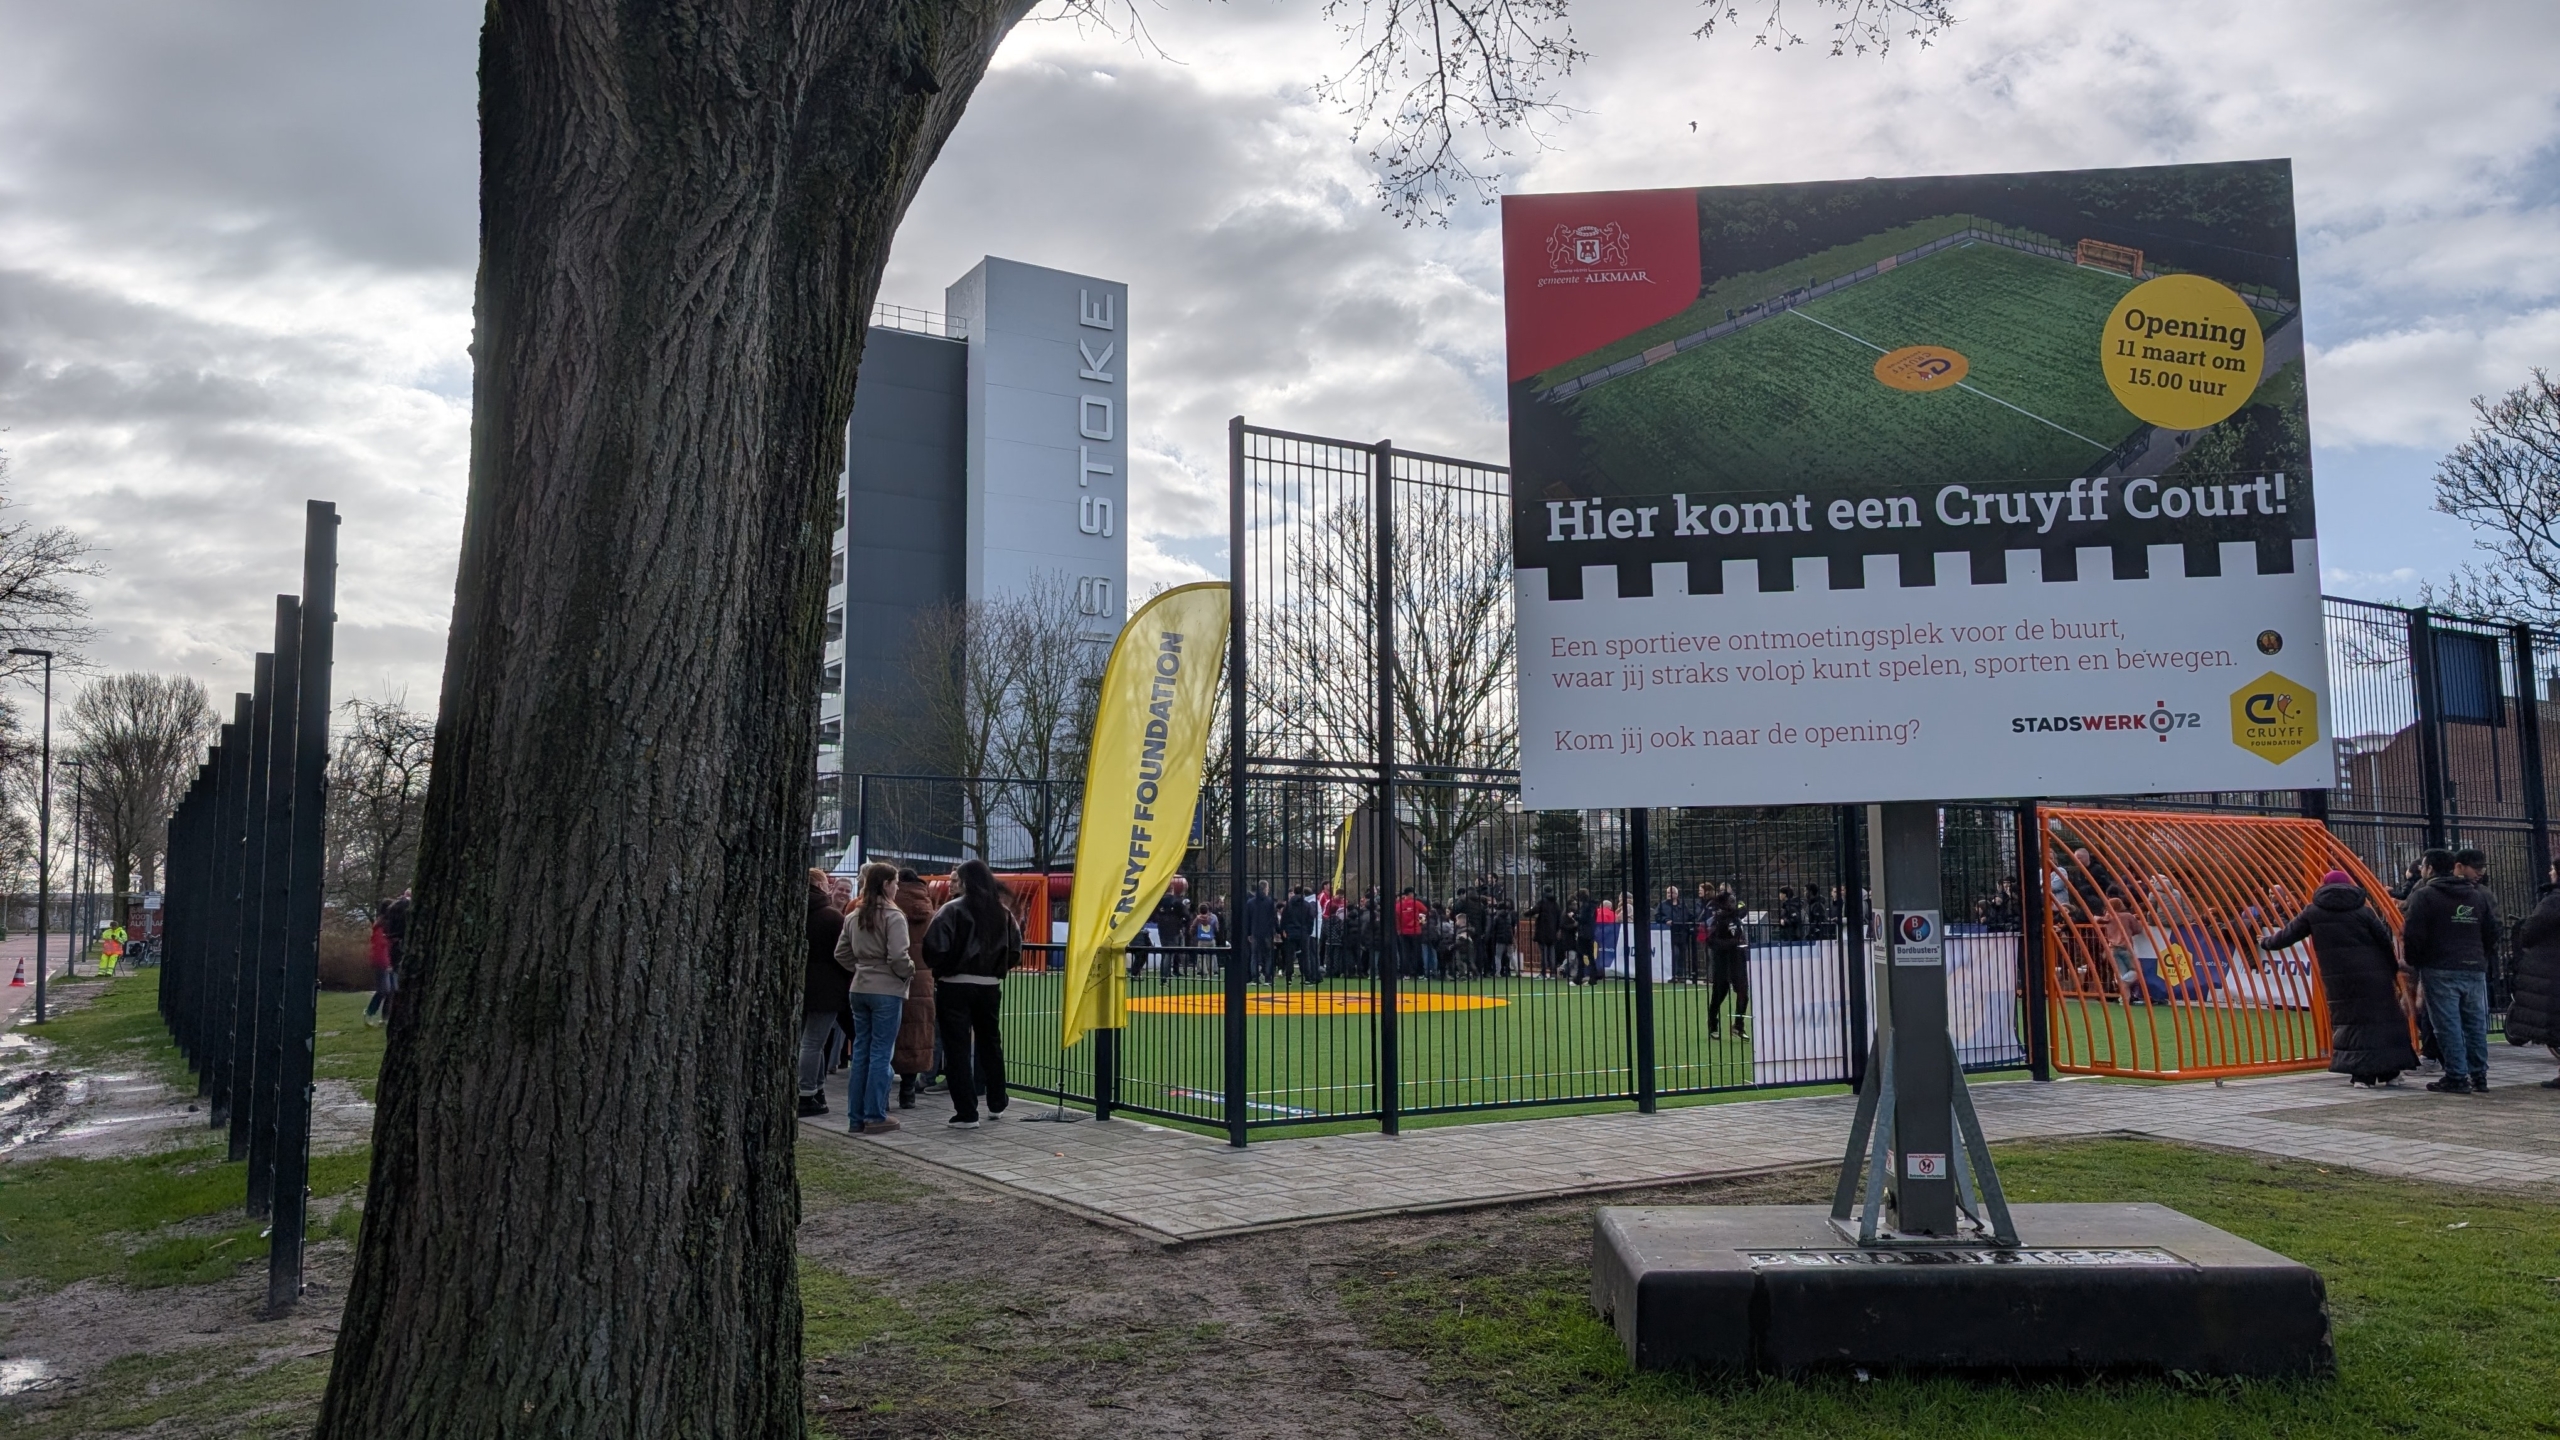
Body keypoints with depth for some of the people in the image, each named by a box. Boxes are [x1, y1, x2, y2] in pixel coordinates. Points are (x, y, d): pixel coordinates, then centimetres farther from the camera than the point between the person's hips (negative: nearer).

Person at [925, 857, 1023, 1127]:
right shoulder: (1002, 913, 4)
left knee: (958, 1049, 3)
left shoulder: (952, 910, -12)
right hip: (990, 987, 5)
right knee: (989, 1042, 23)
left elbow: (935, 949, -18)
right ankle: (997, 1102, 34)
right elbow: (1014, 952, 3)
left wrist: (940, 970, 1)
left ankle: (966, 1113, 3)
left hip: (955, 987, -5)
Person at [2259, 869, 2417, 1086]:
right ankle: (2389, 1071, 12)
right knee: (2382, 1019, 8)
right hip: (2373, 977, 0)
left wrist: (2267, 942, 31)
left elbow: (2288, 935, 13)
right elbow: (2385, 941, 1)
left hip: (2339, 979, 1)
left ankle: (2362, 1074, 2)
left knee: (2349, 1020, 6)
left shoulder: (2313, 913, 6)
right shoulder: (2363, 910, 3)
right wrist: (2394, 970, 8)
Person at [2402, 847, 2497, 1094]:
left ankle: (2457, 1077, -4)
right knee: (2475, 1023, 10)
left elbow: (2413, 935, -12)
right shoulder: (2478, 896, 11)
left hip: (2440, 971, -6)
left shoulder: (2424, 895, -8)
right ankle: (2479, 1076, 14)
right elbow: (2492, 934, 13)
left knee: (2448, 1025, -3)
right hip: (2475, 970, 6)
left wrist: (2414, 963, 3)